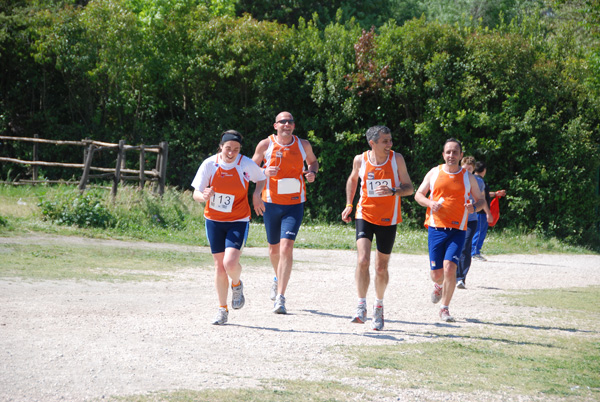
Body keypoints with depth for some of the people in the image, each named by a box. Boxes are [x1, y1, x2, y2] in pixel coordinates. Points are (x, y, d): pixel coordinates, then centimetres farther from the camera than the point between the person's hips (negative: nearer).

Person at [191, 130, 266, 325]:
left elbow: (261, 179, 10)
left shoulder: (246, 165, -11)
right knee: (219, 265, 5)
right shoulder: (209, 164, -9)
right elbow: (196, 193, -6)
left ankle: (237, 285, 17)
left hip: (238, 221, -2)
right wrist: (203, 196, -27)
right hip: (214, 221, 2)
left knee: (230, 263, -19)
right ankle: (222, 310, 18)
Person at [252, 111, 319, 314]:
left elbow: (313, 161, 20)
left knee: (286, 247, -17)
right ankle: (278, 278, 48)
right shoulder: (266, 144, -2)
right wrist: (265, 172, -14)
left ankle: (280, 298, -18)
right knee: (274, 248, 15)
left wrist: (312, 172, -3)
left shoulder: (303, 145, 1)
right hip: (271, 204, 1)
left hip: (294, 204, -1)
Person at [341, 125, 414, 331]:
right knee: (362, 260, -20)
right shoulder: (360, 160, -5)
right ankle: (361, 307, -14)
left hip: (388, 219, 0)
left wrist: (393, 191, -23)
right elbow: (352, 179, 17)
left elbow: (410, 188, -4)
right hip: (365, 215, 0)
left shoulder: (396, 159, -8)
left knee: (381, 268, 8)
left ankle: (378, 306, 32)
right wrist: (349, 205, 11)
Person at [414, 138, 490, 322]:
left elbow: (481, 199, 14)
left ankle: (445, 308, -2)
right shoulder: (434, 173, 7)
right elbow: (418, 194, 13)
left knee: (450, 267, -17)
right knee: (436, 273, 1)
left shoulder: (468, 177, 6)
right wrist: (430, 203, -9)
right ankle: (438, 286, 40)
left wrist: (474, 207, -10)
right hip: (436, 228, 1)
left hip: (457, 230, -1)